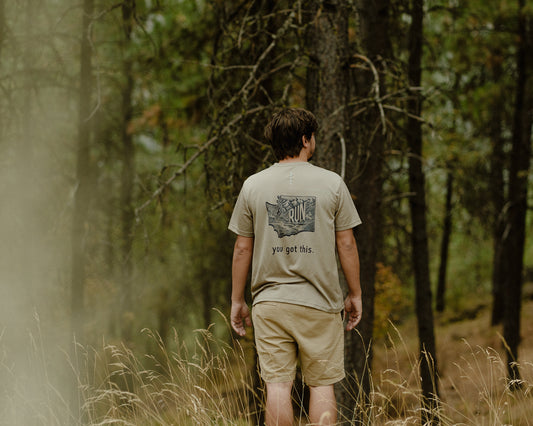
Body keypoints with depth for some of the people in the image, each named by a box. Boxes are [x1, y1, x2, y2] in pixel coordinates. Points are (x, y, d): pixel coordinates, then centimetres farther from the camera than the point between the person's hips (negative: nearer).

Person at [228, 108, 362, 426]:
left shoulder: (253, 186, 4)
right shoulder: (332, 183, -1)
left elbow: (242, 248, 5)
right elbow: (346, 244, 1)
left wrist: (237, 300, 13)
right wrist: (355, 294, 10)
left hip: (270, 302, 2)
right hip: (319, 303, -1)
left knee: (277, 385, 2)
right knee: (321, 384, 5)